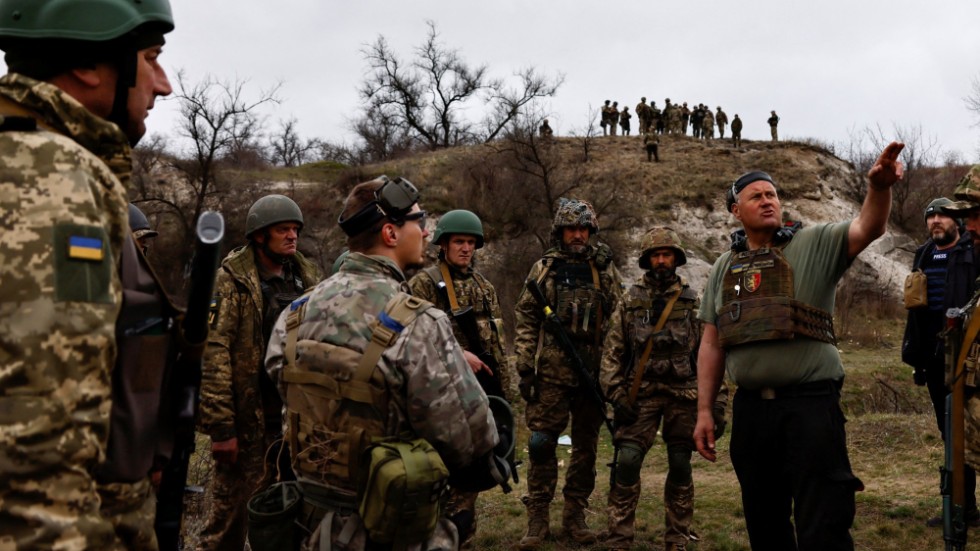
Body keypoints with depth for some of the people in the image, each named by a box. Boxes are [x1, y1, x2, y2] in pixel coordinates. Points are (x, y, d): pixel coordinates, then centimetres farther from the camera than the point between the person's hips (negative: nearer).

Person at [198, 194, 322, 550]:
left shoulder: (307, 278, 10)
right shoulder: (231, 281, -8)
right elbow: (213, 356, -14)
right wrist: (221, 426, -18)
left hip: (298, 416, 5)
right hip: (249, 419, -5)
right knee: (230, 511, 5)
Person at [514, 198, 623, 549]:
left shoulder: (605, 270, 8)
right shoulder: (544, 269, 5)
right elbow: (525, 319, 3)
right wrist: (524, 366, -4)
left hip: (594, 372, 2)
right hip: (551, 372, -1)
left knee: (586, 445, 8)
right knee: (541, 443, -3)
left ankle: (575, 515, 19)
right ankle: (537, 519, 6)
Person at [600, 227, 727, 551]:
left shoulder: (693, 302, 6)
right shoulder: (630, 301, 6)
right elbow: (612, 351, 4)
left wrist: (717, 401, -2)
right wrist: (617, 395, -5)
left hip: (684, 396, 1)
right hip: (640, 395, 0)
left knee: (680, 468, 5)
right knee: (627, 463, -8)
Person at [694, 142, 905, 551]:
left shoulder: (815, 245, 1)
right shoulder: (724, 267, 12)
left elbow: (867, 229, -17)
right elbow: (711, 344, 12)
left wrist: (879, 187, -38)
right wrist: (704, 411, 8)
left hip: (811, 404, -4)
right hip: (750, 407, 4)